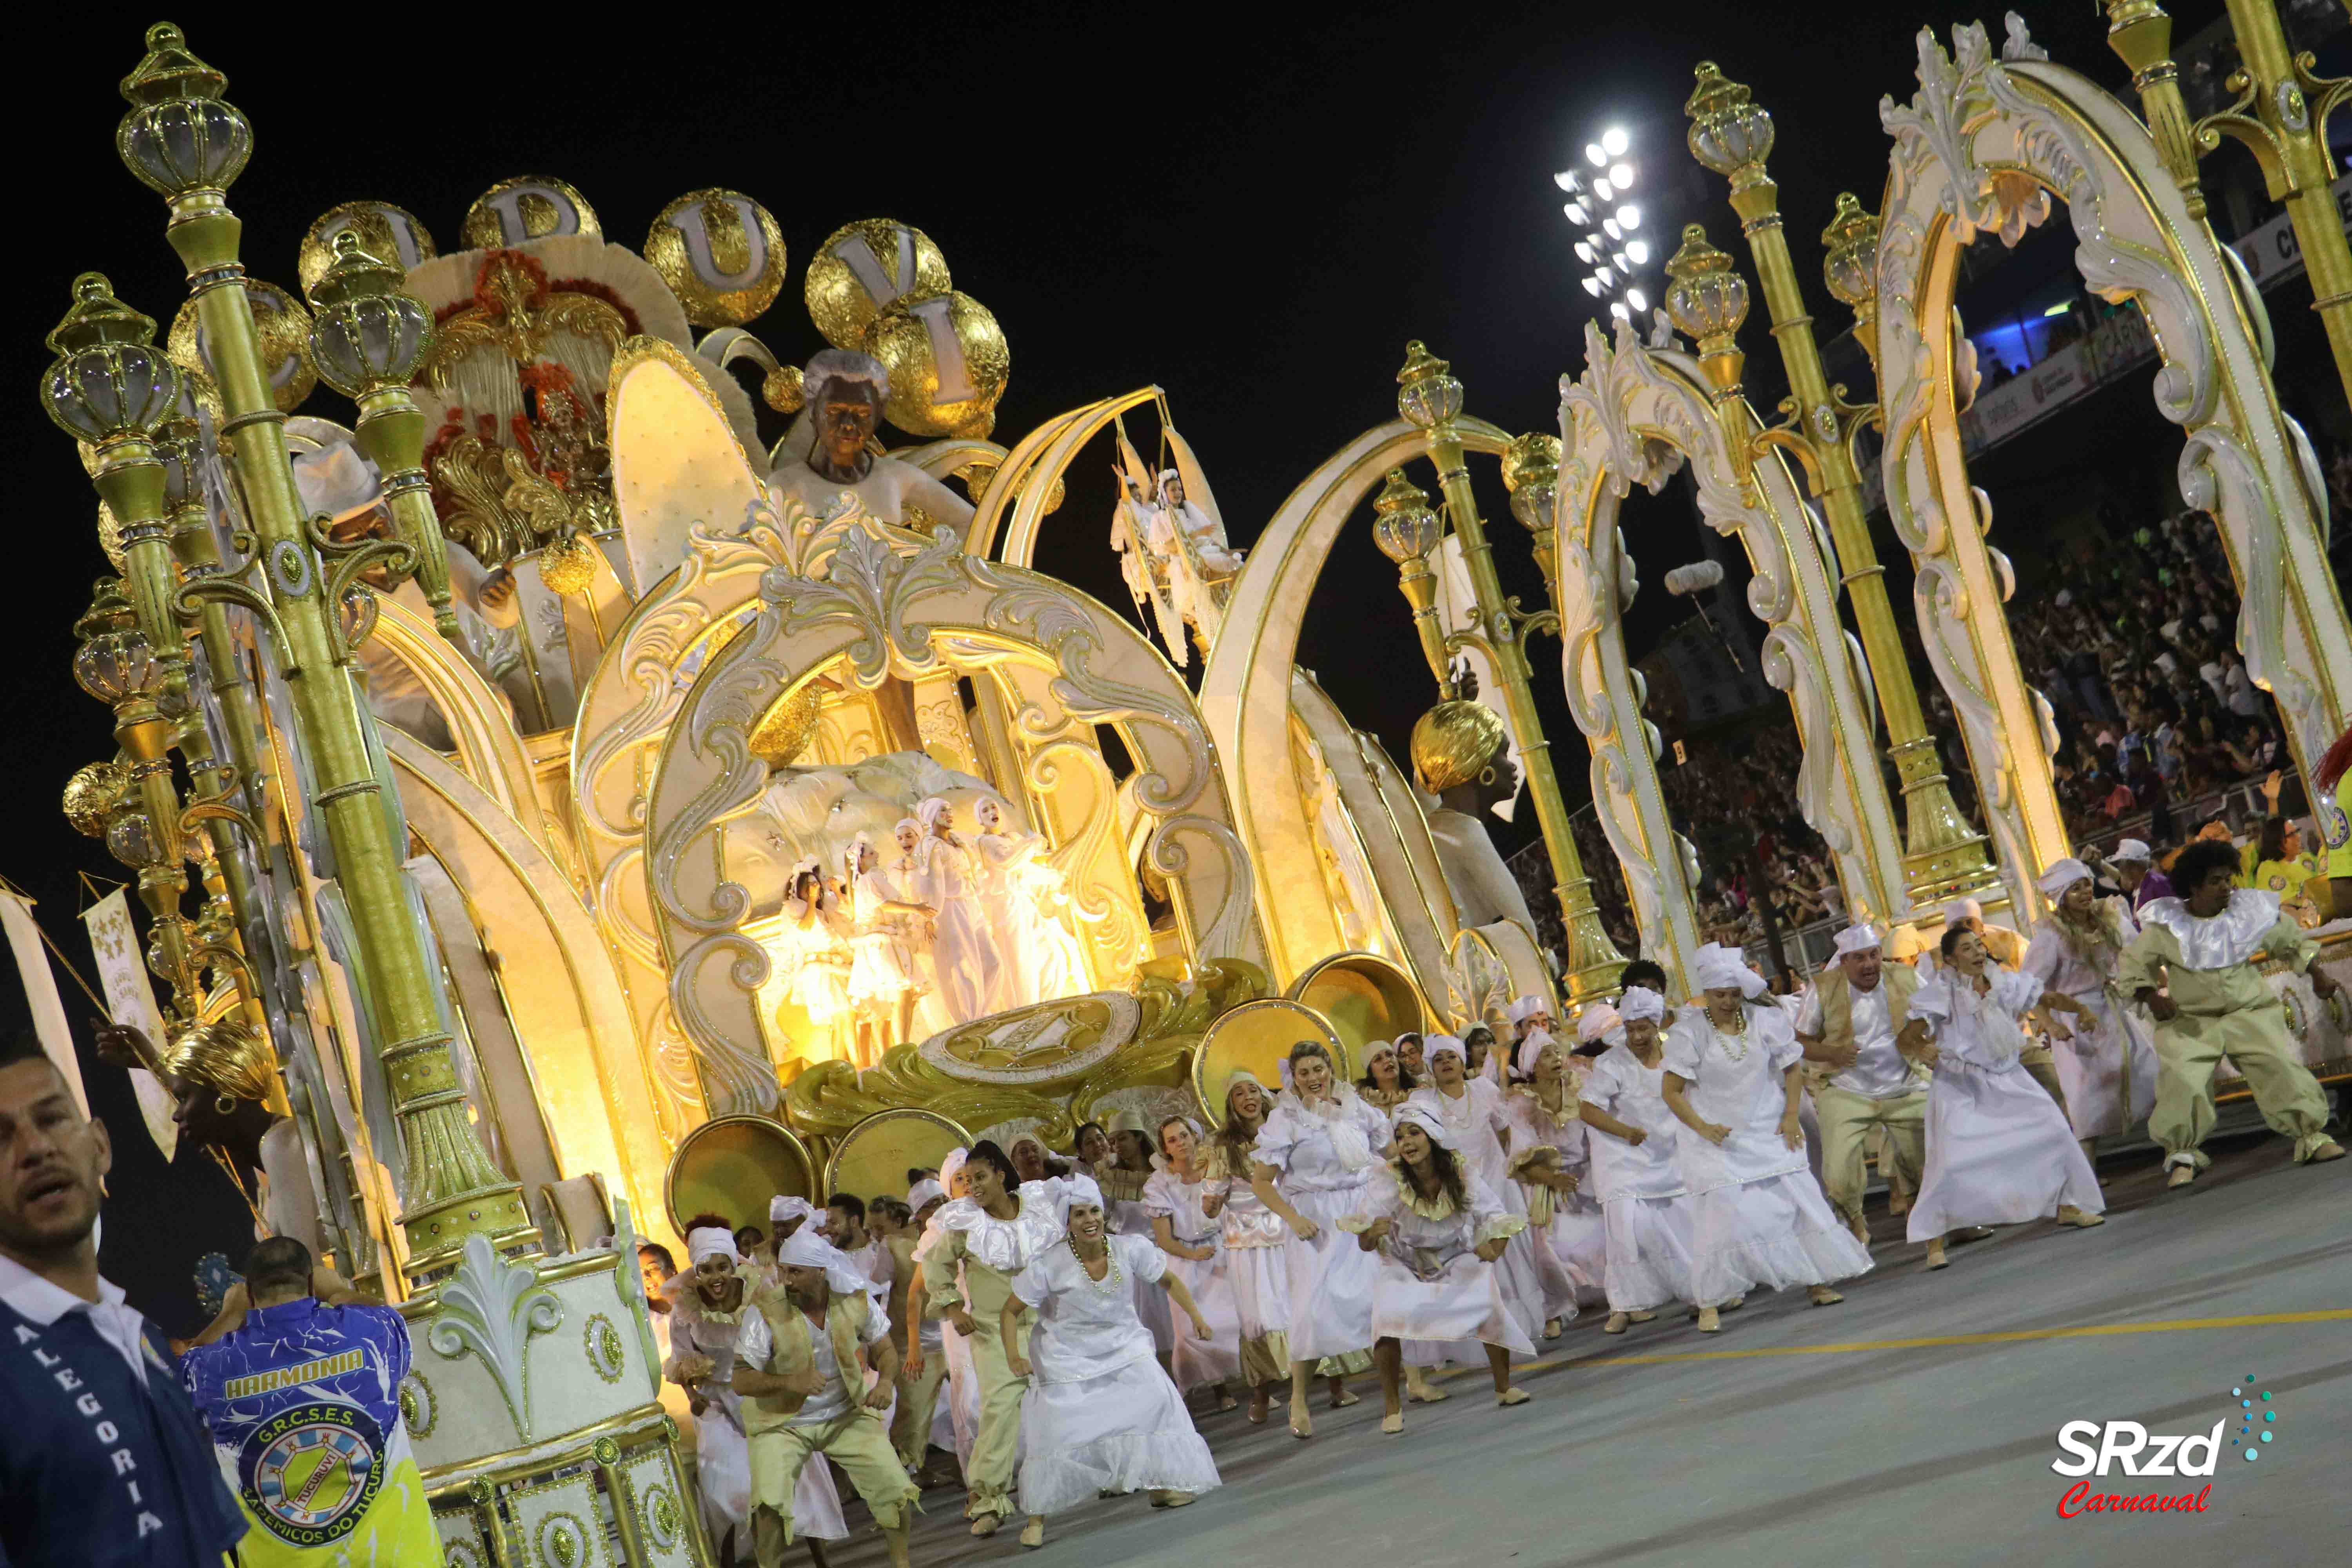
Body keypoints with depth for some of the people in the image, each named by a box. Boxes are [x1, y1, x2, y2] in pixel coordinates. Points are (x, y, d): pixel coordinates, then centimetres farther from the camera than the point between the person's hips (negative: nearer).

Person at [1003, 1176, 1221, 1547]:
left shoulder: (1131, 1249, -14)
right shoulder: (1049, 1265, -20)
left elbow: (1169, 1282, 3)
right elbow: (1010, 1310, -10)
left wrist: (1196, 1316, -5)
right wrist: (1013, 1356, -23)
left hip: (1122, 1346, 3)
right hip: (1069, 1357, -2)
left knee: (1156, 1398, -14)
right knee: (1055, 1433, -8)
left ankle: (1159, 1487, 6)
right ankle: (1036, 1517, 11)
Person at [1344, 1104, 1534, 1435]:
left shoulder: (1460, 1175, -19)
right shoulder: (1389, 1183, -23)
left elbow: (1498, 1218, -8)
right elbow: (1364, 1245, -19)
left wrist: (1494, 1247, -29)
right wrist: (1373, 1233, -43)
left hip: (1456, 1262, 1)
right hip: (1403, 1267, -1)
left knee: (1492, 1306, -19)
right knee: (1388, 1320, -25)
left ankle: (1504, 1387, 5)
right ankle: (1392, 1407, -7)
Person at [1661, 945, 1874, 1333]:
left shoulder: (1765, 1021, -2)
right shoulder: (1689, 1033, -11)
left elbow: (1791, 1068, 10)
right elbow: (1671, 1091, -8)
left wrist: (1791, 1115, -1)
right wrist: (1702, 1127, -18)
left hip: (1767, 1133, 3)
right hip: (1717, 1139, -3)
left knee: (1797, 1199, 3)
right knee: (1720, 1214, -10)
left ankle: (1816, 1284, 18)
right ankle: (1709, 1305, -2)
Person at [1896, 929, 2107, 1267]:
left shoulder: (2005, 983, -3)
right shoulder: (1942, 993, -15)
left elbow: (2051, 998, 7)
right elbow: (1907, 1038, -19)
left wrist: (2080, 1009, -12)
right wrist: (1921, 1050, -42)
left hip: (2006, 1080, 5)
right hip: (1959, 1087, -5)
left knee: (2056, 1130, 4)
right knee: (1949, 1162, -15)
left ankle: (2068, 1206, 25)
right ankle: (1934, 1242, -3)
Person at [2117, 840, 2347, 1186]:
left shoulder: (2253, 911, -1)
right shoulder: (2166, 925, -7)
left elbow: (2292, 942, 14)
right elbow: (2133, 965, 0)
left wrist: (2317, 975, 7)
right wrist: (2151, 997, -16)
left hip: (2251, 1011, 2)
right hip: (2189, 1020, -2)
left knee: (2281, 1064, -15)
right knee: (2180, 1079, -19)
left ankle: (2312, 1137, -2)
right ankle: (2182, 1154, -2)